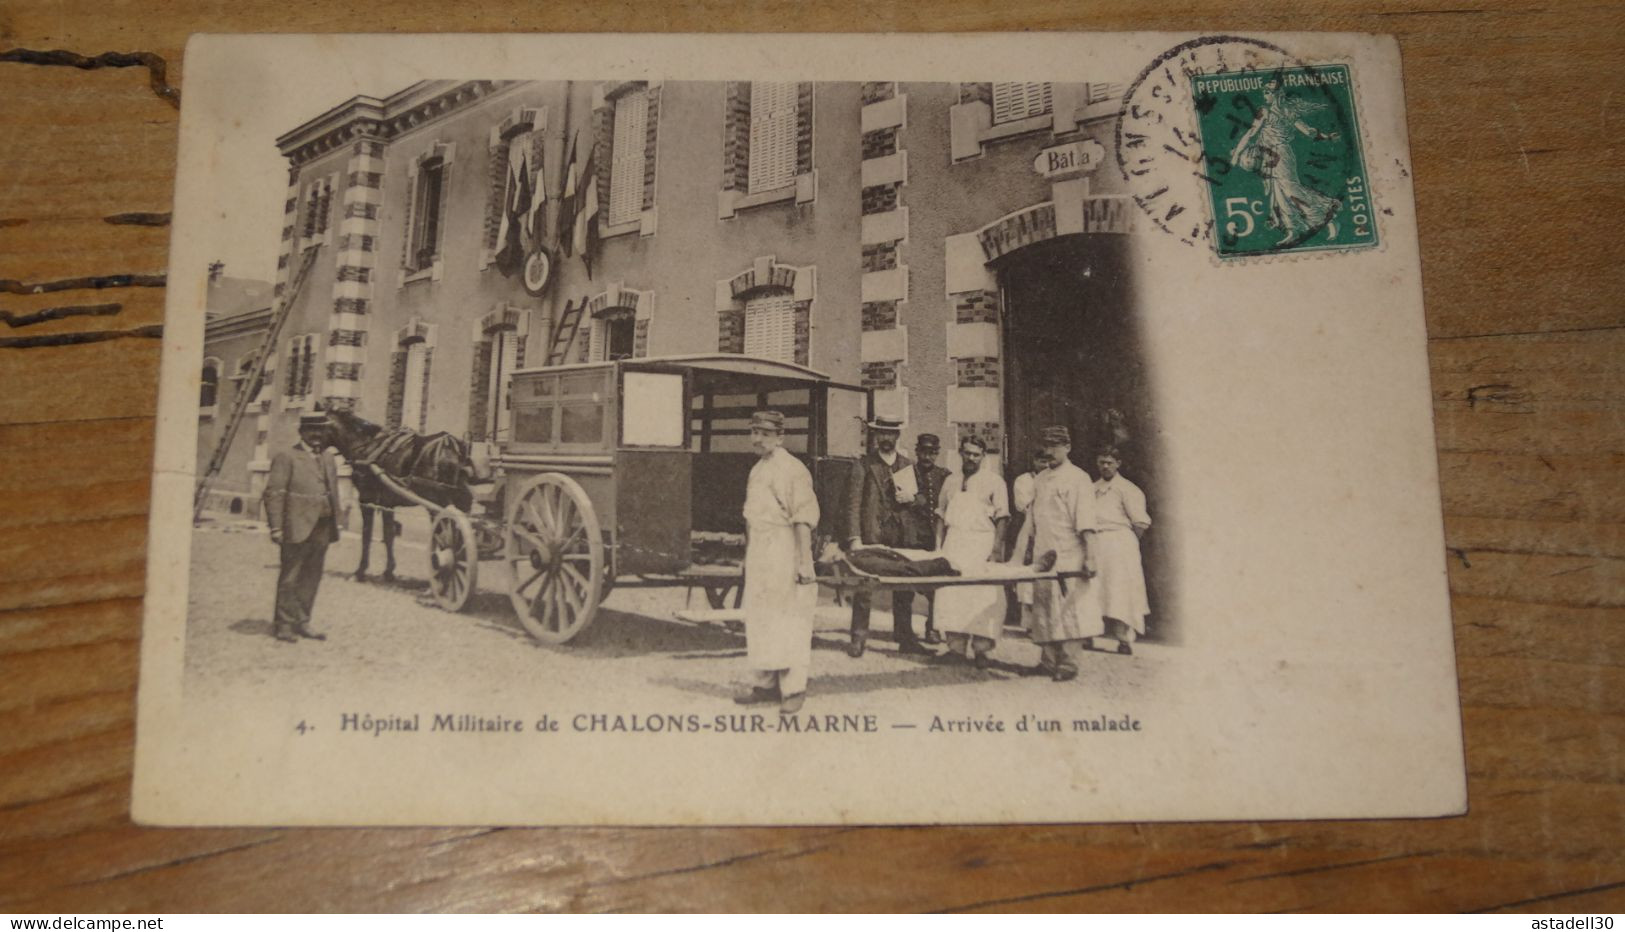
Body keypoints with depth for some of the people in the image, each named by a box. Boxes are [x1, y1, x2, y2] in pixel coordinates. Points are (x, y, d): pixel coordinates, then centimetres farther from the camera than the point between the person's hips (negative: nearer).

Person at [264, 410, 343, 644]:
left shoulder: (329, 459, 17)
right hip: (297, 528, -6)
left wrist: (335, 523, 14)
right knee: (290, 578, 1)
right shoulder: (286, 457, -4)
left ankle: (302, 622, 20)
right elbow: (274, 493, -9)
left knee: (311, 578, 11)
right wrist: (276, 527, -14)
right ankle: (283, 624, 9)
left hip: (322, 530, 6)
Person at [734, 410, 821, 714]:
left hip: (783, 557, -8)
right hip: (758, 558, 9)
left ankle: (793, 689, 6)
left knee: (788, 623, -2)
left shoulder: (793, 470, -12)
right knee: (758, 620, 13)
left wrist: (803, 562, -19)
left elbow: (804, 521, -16)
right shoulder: (756, 469, 15)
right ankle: (764, 683, 24)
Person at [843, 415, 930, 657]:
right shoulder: (864, 465, 2)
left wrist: (910, 498, -4)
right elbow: (853, 503, -4)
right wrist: (854, 538, -12)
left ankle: (905, 639, 13)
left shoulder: (908, 465, 14)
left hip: (901, 536, 4)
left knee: (904, 589, 6)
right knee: (863, 587, -4)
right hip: (871, 535, -4)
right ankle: (858, 639, 3)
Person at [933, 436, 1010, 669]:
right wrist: (942, 549, 10)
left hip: (982, 545, -4)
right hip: (954, 545, 4)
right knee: (951, 595, -1)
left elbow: (1001, 518, -2)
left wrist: (996, 550, -12)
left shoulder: (994, 481, 3)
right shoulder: (951, 483, 16)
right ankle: (956, 646, 6)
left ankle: (980, 649, -1)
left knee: (984, 598, -7)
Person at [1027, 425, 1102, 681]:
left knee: (1070, 609, -5)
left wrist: (1089, 555, -19)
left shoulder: (1078, 478, -5)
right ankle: (1049, 660, 14)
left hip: (1069, 555, -6)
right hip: (1044, 556, 6)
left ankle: (1067, 662, 1)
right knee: (1045, 609, 7)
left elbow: (1086, 523, -12)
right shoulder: (1040, 480, 15)